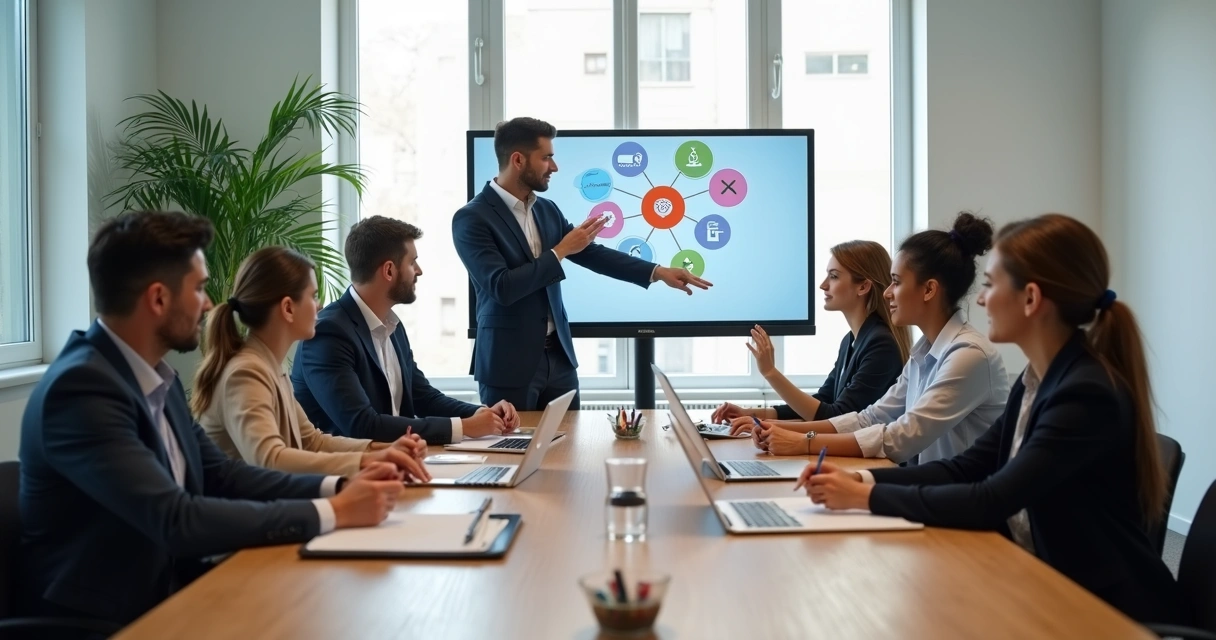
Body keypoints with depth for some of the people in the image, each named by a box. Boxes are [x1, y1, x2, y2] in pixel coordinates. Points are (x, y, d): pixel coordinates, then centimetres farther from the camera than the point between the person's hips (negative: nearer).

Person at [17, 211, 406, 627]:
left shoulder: (155, 377, 5)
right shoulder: (81, 388, -21)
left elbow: (219, 474, 9)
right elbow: (176, 520, -27)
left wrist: (337, 487, -5)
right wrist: (332, 513, -24)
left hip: (165, 593, 7)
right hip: (103, 616, -7)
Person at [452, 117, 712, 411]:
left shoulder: (547, 210, 9)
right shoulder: (472, 218, -13)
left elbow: (591, 253, 13)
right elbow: (502, 287, -22)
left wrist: (658, 272, 5)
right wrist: (560, 251, -17)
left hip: (558, 357, 7)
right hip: (509, 364, -7)